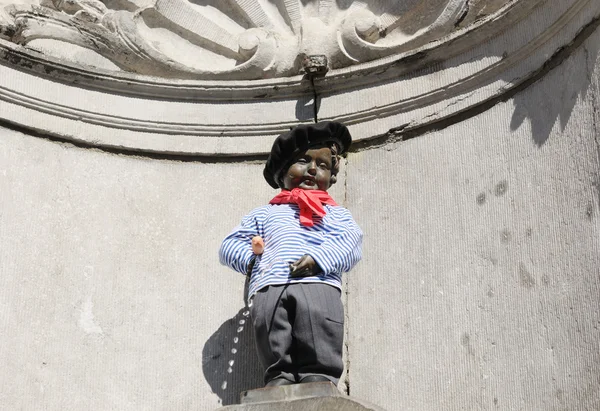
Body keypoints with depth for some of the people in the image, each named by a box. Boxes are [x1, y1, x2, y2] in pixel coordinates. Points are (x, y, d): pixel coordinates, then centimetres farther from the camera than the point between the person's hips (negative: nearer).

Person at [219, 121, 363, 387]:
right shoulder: (265, 213, 35)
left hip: (319, 286, -1)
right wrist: (251, 259, 6)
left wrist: (318, 259, -12)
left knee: (320, 366, -21)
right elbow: (229, 245, 29)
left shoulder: (336, 213, 31)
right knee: (278, 368, -17)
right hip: (269, 288, 1)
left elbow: (349, 245, 10)